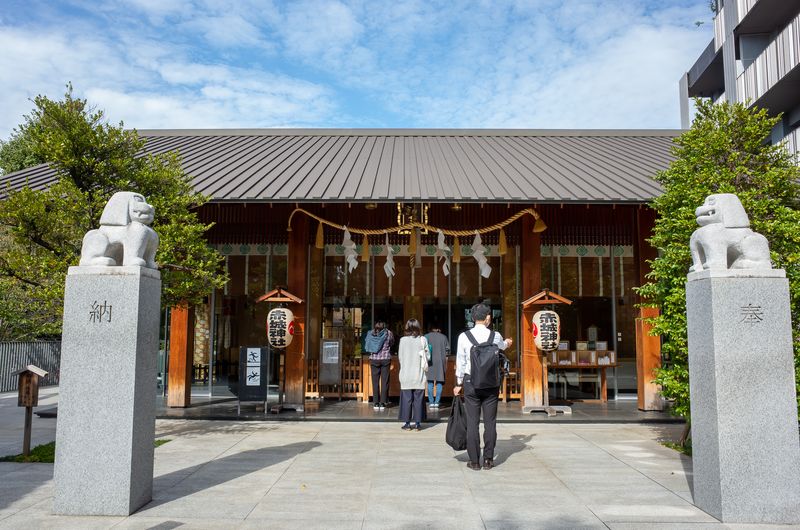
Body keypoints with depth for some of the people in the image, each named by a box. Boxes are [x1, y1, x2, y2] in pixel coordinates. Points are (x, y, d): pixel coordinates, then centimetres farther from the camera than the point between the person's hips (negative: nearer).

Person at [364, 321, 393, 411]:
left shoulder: (371, 333, 1)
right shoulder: (388, 333, -1)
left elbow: (367, 345, 7)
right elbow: (392, 343, 13)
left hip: (374, 359, 1)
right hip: (386, 359, -1)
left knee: (375, 381, 6)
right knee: (384, 381, 4)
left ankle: (376, 403, 7)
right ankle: (383, 403, 4)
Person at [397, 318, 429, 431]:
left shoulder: (403, 340, -6)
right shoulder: (423, 340, -5)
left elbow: (399, 357, 1)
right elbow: (428, 356, 0)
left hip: (406, 375, 0)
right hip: (419, 375, 0)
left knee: (406, 399, 6)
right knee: (418, 399, 7)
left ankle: (407, 423, 9)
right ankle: (417, 423, 9)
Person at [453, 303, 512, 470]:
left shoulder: (464, 336, -6)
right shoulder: (495, 336, -1)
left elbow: (460, 362, -1)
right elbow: (502, 346, 24)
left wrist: (458, 384, 10)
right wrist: (507, 343, 49)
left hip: (471, 382, -1)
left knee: (472, 422, 3)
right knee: (490, 422, 7)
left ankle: (474, 461, 8)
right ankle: (488, 460, 13)